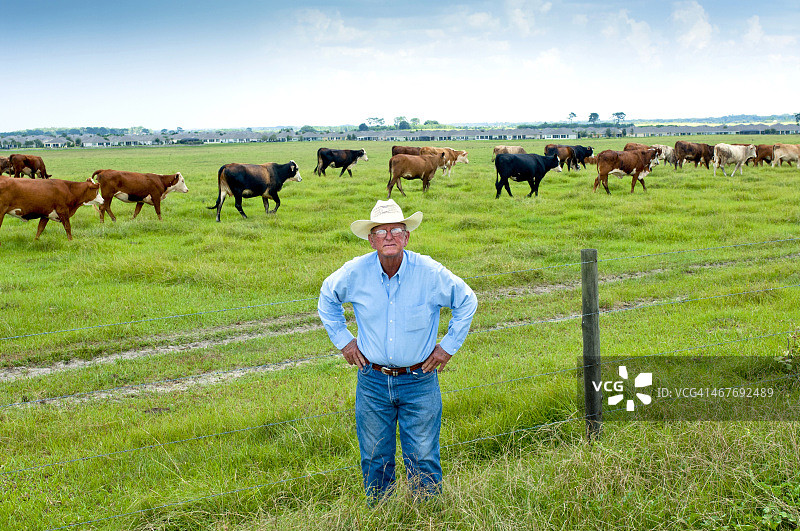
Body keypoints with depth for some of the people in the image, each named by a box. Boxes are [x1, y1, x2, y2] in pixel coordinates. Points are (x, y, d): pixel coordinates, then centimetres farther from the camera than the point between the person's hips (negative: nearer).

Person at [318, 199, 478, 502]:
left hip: (419, 381, -1)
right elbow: (327, 298, 13)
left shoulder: (430, 273, -12)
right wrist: (342, 340, 8)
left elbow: (467, 301, 4)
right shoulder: (354, 273, -8)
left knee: (423, 460, 3)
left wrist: (449, 345, 2)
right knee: (375, 459, 11)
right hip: (373, 380, 2)